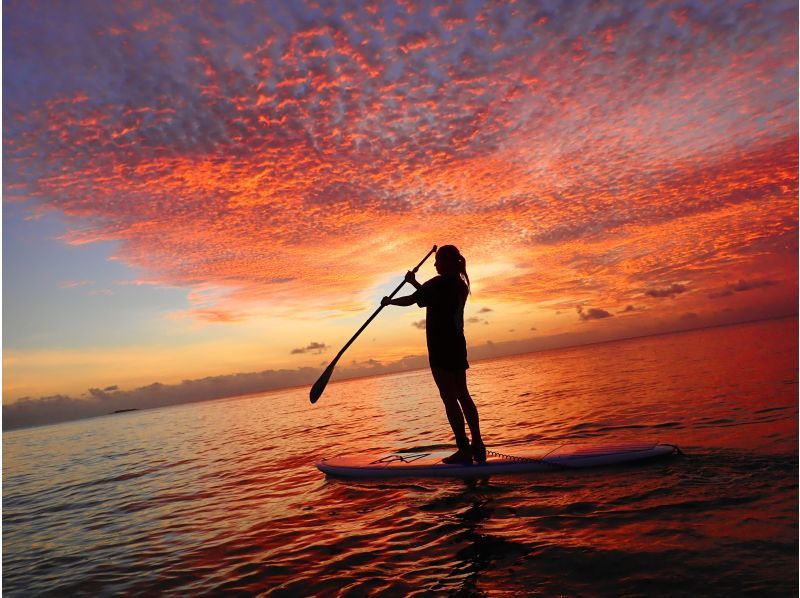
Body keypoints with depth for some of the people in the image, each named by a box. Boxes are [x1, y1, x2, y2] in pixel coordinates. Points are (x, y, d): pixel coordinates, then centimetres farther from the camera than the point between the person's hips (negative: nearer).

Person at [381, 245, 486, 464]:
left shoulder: (439, 283, -12)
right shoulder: (461, 285, 14)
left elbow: (410, 300, -7)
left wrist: (389, 301, 10)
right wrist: (415, 283, 35)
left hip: (441, 349, -8)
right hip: (458, 346, 8)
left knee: (449, 398, -5)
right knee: (463, 395, 11)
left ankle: (464, 449, -4)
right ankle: (478, 446, 14)